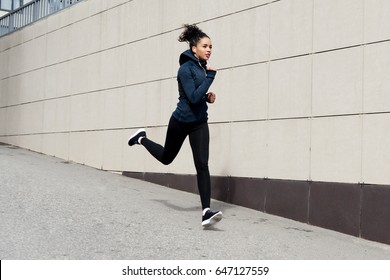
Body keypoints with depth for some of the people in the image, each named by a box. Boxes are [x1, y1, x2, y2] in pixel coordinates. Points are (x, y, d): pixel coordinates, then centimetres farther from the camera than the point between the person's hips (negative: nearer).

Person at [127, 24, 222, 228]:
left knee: (202, 164, -10)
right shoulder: (186, 69, -18)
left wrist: (208, 97, 0)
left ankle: (206, 211, -16)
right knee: (166, 158, 18)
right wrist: (210, 76, -27)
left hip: (199, 122, 5)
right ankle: (142, 138, 48)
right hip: (181, 121, -5)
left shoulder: (203, 67, 4)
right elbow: (193, 97, -28)